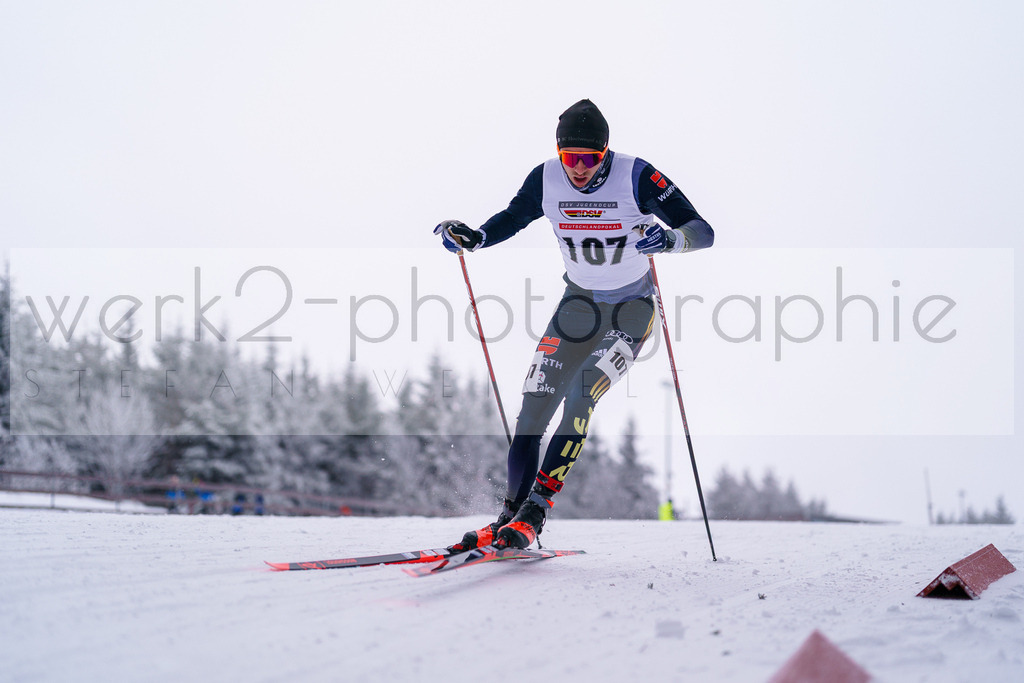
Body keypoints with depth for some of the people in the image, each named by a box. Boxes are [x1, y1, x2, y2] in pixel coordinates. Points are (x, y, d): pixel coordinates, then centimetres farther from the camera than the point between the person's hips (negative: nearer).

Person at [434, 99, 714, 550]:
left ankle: (535, 511, -21)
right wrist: (473, 238, -13)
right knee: (536, 399, -6)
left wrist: (669, 239, -45)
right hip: (580, 301, 4)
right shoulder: (545, 180, -10)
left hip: (632, 307, -4)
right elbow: (511, 219, 8)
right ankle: (510, 512, 4)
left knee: (582, 396, -23)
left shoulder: (636, 177, -22)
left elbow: (703, 232, -23)